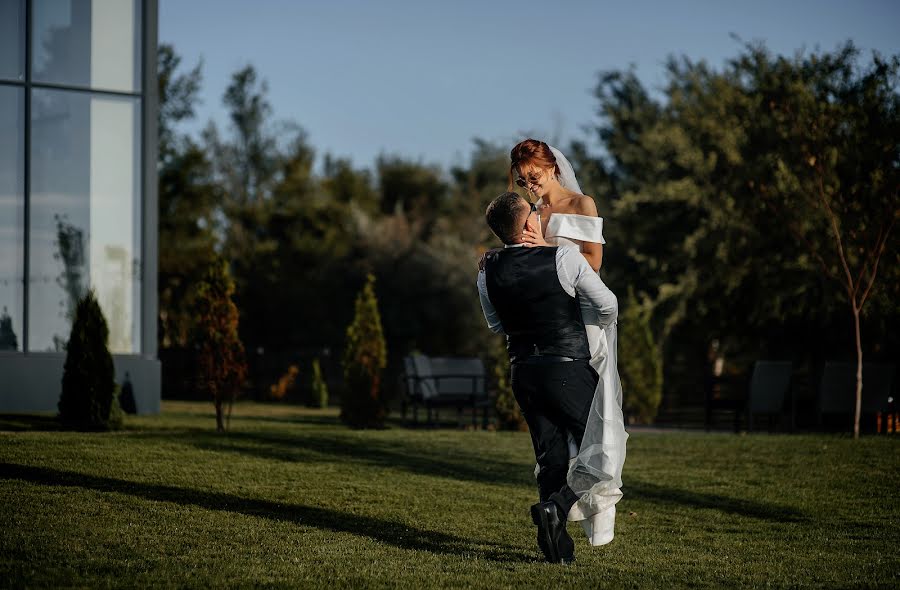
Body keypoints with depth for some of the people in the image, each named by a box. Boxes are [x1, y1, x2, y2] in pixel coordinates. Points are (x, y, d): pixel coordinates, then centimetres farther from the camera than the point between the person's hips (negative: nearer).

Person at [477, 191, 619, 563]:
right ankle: (556, 506, -17)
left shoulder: (488, 271, -1)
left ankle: (559, 547, 7)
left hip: (523, 372, 5)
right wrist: (598, 330, 16)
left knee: (550, 457, 13)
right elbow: (607, 305, -6)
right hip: (569, 371, -5)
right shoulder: (563, 258, -15)